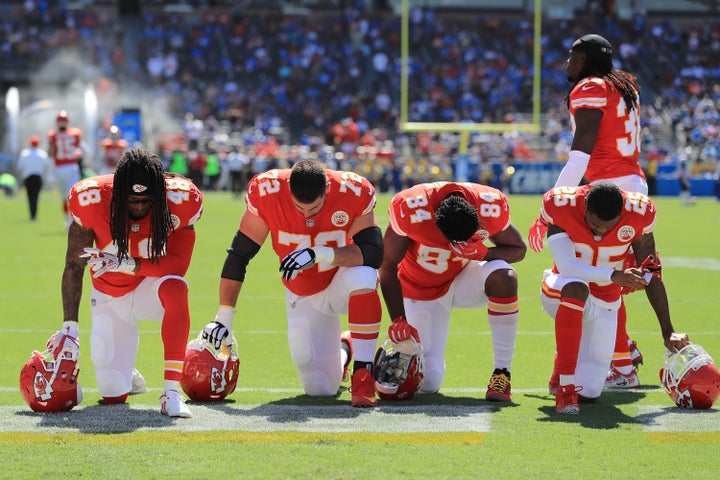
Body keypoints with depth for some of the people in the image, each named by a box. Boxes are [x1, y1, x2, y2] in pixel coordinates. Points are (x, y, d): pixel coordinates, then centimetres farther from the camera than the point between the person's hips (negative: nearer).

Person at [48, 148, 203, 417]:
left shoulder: (177, 203, -23)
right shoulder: (92, 201, -22)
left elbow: (178, 265, -22)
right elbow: (74, 267, -14)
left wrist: (126, 264, -34)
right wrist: (70, 326, -19)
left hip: (150, 286, -1)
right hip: (110, 295, 1)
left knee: (175, 288, -40)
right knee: (113, 395, -3)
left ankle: (171, 392, -37)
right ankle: (125, 375, 38)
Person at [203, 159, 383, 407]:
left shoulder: (353, 193, -26)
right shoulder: (267, 193, -24)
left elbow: (373, 253, -30)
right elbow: (238, 255, -16)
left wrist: (319, 254, -42)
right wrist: (224, 318, -16)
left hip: (343, 284, -2)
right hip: (303, 296, 2)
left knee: (363, 276, -39)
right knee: (320, 389, -2)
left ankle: (363, 373, -28)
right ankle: (341, 351, 34)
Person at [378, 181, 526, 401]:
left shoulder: (492, 208, -25)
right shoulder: (410, 210, -31)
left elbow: (519, 249, -8)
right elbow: (388, 266, -19)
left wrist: (481, 253, -30)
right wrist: (399, 321, -25)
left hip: (464, 280, 2)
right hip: (422, 292, -2)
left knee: (503, 275, -35)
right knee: (427, 383, -10)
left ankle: (502, 372, -24)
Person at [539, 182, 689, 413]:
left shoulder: (637, 214, -18)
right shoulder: (561, 206, -24)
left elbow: (652, 275, -9)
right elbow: (566, 267, -29)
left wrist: (668, 332, -7)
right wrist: (615, 276, -40)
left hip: (603, 305, 3)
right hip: (559, 294, -3)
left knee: (589, 393, -4)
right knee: (576, 288, -41)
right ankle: (565, 389, -33)